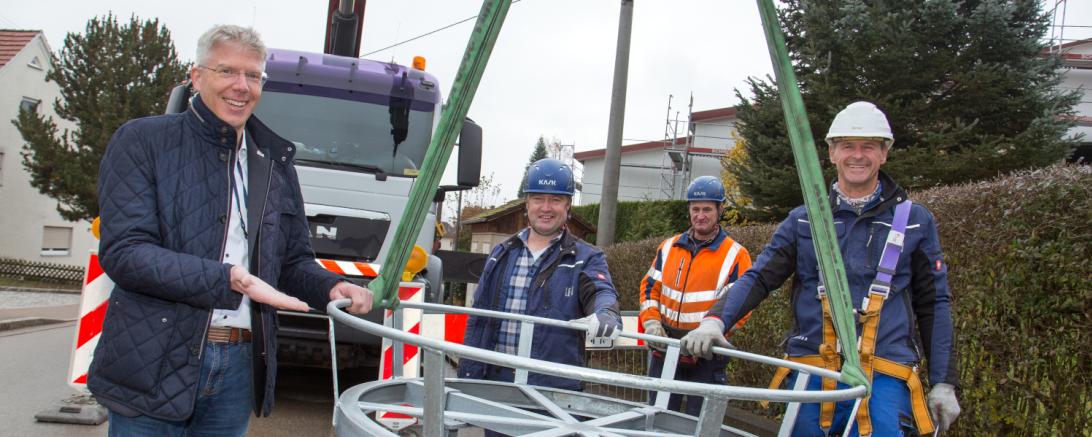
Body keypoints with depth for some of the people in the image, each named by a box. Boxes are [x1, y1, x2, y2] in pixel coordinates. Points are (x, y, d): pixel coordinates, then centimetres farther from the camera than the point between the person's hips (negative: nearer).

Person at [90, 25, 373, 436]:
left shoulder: (275, 165, 14)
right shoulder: (141, 141, -2)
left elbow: (295, 259, 18)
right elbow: (123, 252, -13)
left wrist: (332, 287, -4)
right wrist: (230, 280, -21)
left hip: (239, 368, 5)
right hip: (155, 367, -4)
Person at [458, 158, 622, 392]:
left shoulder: (586, 259, 3)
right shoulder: (502, 254, 14)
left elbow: (600, 291, -18)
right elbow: (478, 319, 16)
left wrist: (606, 312, -43)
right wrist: (468, 377, 10)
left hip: (555, 389, -3)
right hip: (494, 381, 3)